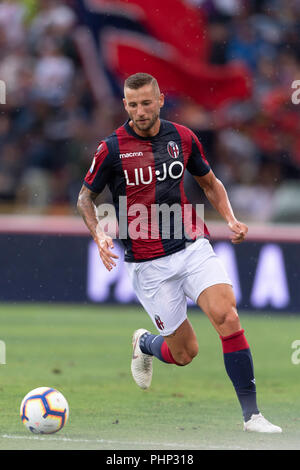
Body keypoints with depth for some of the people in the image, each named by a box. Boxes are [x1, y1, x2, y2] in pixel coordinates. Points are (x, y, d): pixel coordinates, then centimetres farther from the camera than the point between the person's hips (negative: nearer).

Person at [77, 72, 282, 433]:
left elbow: (209, 182, 18)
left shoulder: (182, 137, 3)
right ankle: (144, 344, 37)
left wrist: (231, 219, 2)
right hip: (148, 264, -2)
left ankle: (251, 414, -17)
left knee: (226, 315, -22)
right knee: (184, 353, -1)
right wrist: (98, 234, -10)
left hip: (192, 246, 2)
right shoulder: (112, 148, -6)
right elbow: (85, 196, 7)